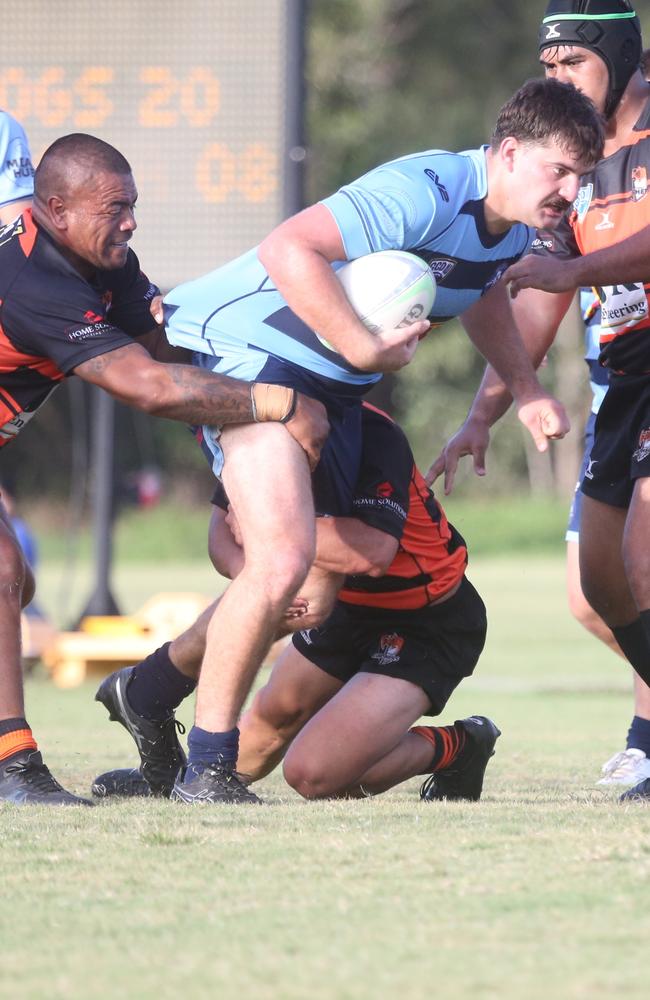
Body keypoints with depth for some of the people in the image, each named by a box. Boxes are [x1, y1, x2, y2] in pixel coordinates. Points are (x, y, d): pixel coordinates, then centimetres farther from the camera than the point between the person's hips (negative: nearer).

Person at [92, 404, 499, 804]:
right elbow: (224, 525, -6)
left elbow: (372, 553, -46)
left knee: (311, 773, -17)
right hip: (352, 603, 8)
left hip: (429, 624, -8)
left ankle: (454, 748, 3)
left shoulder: (372, 436, -33)